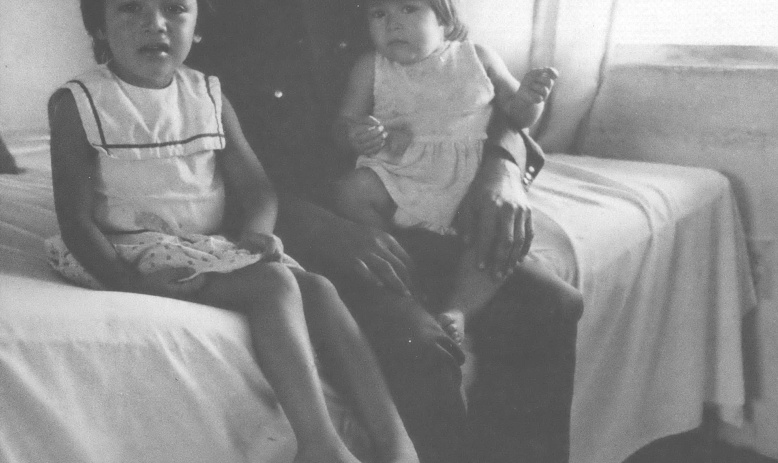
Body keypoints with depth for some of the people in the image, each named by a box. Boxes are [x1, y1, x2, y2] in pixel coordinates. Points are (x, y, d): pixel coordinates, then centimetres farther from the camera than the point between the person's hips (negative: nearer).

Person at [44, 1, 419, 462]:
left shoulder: (209, 94, 9)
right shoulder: (77, 102, -5)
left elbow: (256, 186, 7)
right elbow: (76, 217, -10)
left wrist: (256, 232, -15)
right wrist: (127, 283, -24)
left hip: (214, 246, 6)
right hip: (140, 249, -5)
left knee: (318, 286, -16)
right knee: (272, 283, -27)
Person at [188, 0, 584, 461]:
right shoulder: (231, 39, -1)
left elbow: (490, 107, 12)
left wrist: (502, 170, -11)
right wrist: (319, 226, -26)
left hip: (412, 217, 5)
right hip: (314, 231, -4)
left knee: (551, 304, -16)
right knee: (416, 342, -31)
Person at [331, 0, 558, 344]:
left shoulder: (478, 58, 5)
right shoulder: (370, 68, 4)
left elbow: (518, 117, 13)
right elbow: (343, 124, 4)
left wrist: (528, 97, -11)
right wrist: (355, 136, -22)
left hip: (468, 183, 0)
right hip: (396, 178, 0)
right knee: (353, 191, -28)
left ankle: (458, 309, -25)